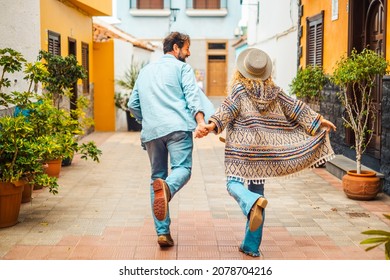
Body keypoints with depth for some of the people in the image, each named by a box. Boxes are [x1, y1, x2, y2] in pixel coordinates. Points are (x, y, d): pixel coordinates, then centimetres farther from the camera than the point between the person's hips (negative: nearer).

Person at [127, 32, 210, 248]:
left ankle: (162, 232, 3)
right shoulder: (181, 68, 11)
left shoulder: (145, 70, 27)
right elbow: (192, 96, -6)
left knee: (157, 175, 9)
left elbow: (133, 105, 27)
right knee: (182, 168, -11)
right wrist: (200, 121, -19)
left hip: (151, 132, 5)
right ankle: (166, 188, -48)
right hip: (177, 127, -4)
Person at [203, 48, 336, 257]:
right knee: (257, 189, 9)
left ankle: (253, 202, -39)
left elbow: (227, 110, -17)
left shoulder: (240, 88, -3)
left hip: (241, 146, -4)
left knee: (234, 183, -3)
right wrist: (319, 121, 17)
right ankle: (251, 245, 11)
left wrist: (212, 125, -24)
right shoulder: (273, 91, 9)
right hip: (263, 148, 5)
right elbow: (296, 108, 11)